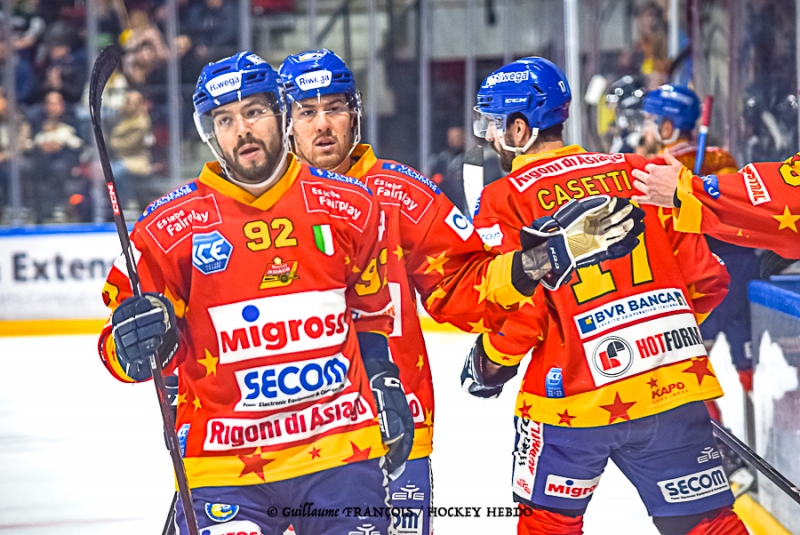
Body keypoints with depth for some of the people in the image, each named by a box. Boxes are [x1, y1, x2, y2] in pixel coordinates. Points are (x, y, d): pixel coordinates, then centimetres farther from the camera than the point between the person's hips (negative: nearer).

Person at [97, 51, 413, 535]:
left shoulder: (349, 207, 5)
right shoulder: (171, 227, -3)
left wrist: (385, 388, 15)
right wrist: (137, 342, -20)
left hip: (342, 452, 2)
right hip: (224, 467, -2)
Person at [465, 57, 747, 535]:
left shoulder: (507, 200, -4)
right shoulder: (636, 174, 9)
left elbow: (520, 311, -13)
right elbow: (706, 279, 9)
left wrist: (491, 366, 7)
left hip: (576, 396, -3)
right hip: (674, 386, 3)